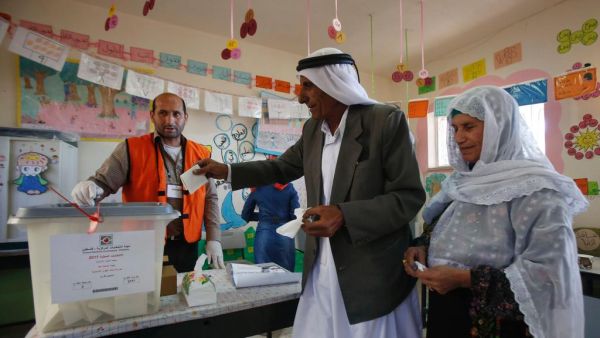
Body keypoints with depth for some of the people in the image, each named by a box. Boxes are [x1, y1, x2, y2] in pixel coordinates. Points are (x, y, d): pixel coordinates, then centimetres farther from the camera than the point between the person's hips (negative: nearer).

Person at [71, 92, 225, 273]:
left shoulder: (200, 155, 5)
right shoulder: (131, 149, -2)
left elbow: (210, 198, 6)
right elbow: (103, 182, -3)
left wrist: (213, 239, 0)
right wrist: (89, 187, -28)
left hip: (185, 245, 3)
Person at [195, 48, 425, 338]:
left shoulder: (386, 121, -13)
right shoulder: (312, 128, 6)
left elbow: (409, 196, -14)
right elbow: (282, 167, 18)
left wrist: (344, 215, -25)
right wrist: (227, 171, 10)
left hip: (372, 275, -5)